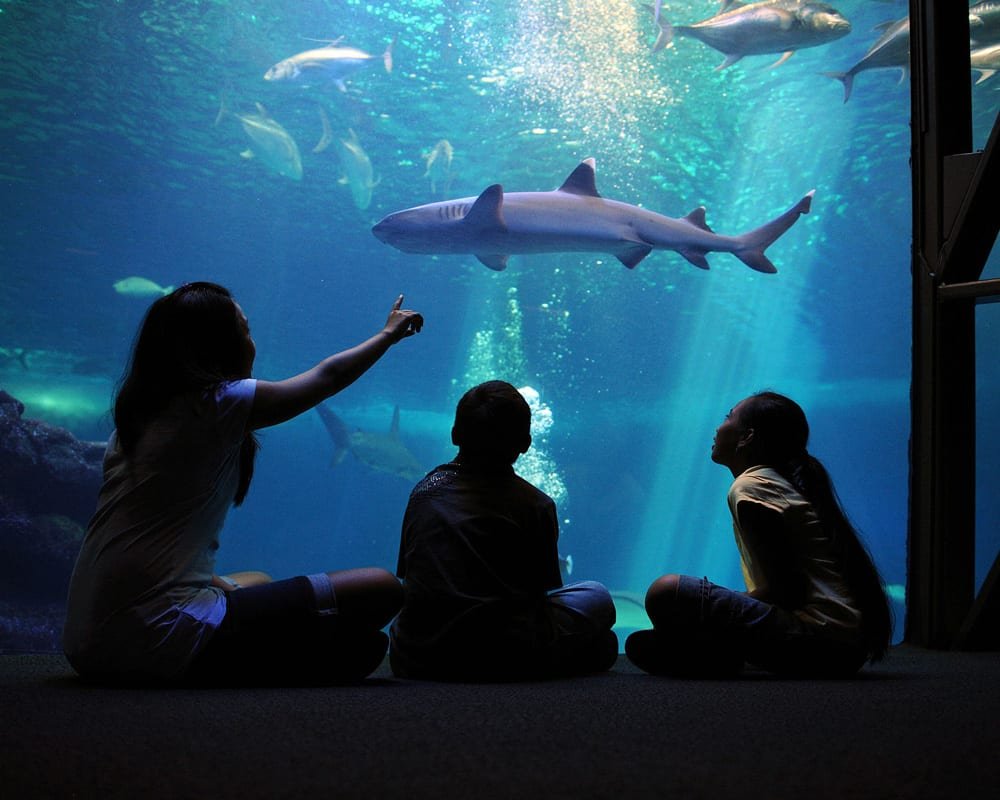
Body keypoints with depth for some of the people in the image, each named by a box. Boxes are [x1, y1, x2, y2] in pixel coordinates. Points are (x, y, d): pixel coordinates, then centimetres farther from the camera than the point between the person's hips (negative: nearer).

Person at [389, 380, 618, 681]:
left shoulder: (424, 489, 8)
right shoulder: (536, 504, -3)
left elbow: (406, 576, 13)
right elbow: (544, 587, 3)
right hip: (506, 658, -3)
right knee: (596, 596, 19)